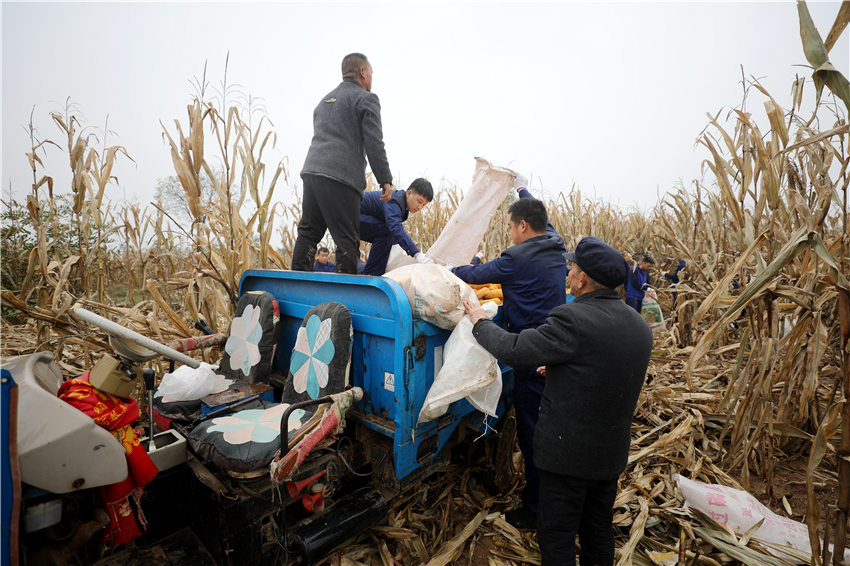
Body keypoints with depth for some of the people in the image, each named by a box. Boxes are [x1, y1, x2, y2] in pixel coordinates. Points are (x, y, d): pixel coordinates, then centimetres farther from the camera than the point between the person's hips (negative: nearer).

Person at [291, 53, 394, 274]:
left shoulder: (325, 100, 29)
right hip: (341, 178, -7)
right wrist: (385, 180, -5)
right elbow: (374, 143, -6)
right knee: (347, 240, -5)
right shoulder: (366, 99, 4)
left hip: (311, 171, 8)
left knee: (308, 232, 10)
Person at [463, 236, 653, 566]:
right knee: (599, 531, 26)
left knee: (556, 536, 12)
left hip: (569, 452, -8)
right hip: (612, 452, 8)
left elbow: (513, 350, -24)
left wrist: (480, 322, -7)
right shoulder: (639, 325, 1)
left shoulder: (573, 319, -26)